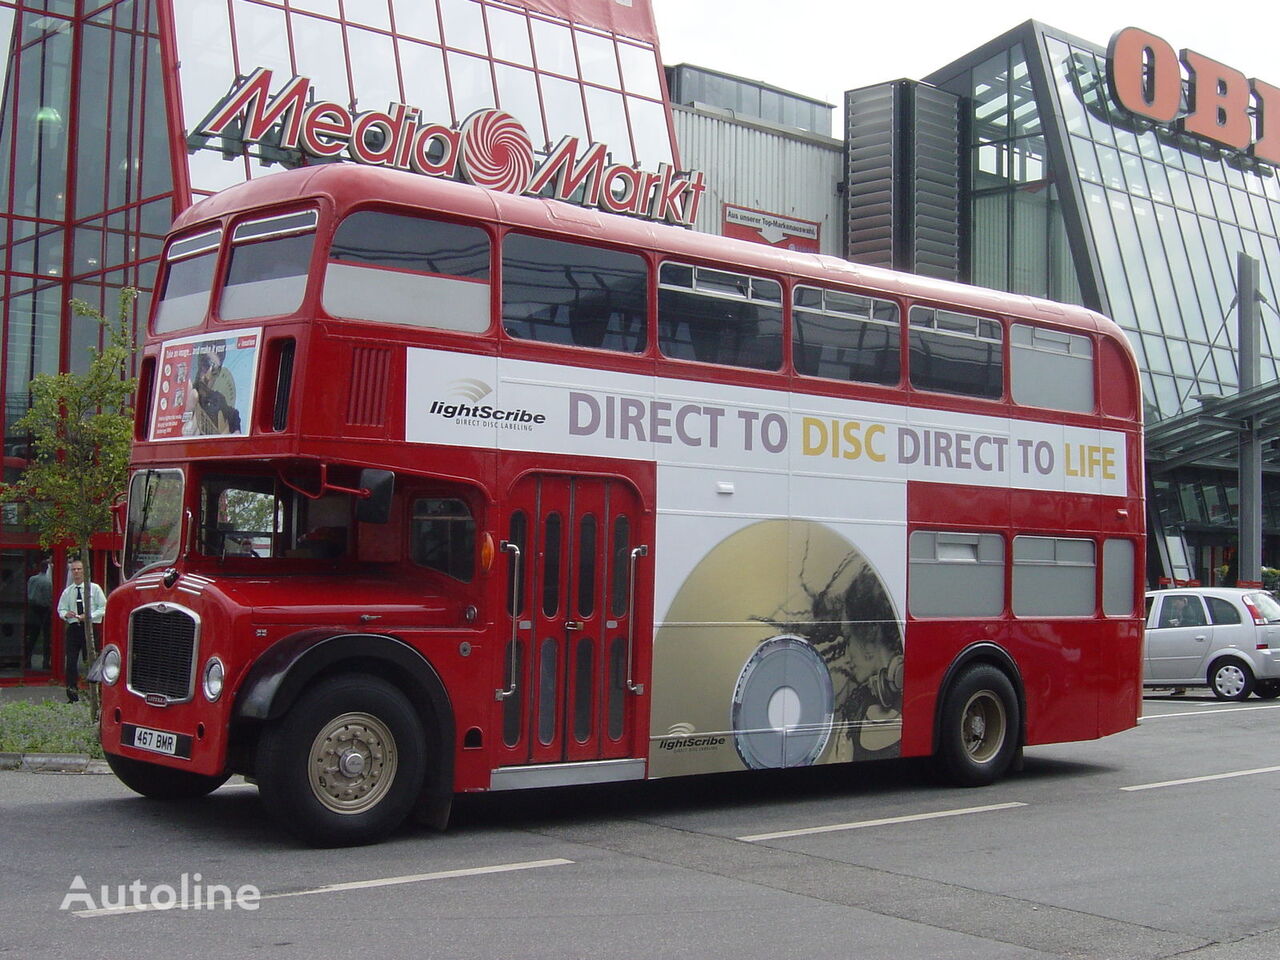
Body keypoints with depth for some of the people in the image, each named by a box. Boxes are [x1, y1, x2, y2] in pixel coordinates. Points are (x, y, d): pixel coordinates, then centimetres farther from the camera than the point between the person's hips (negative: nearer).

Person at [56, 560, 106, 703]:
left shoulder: (94, 588, 2)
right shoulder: (67, 591, 11)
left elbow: (104, 608, 0)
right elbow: (61, 609, 16)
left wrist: (89, 616, -14)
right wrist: (66, 614, -8)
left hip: (90, 627, -3)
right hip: (73, 628, 3)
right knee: (71, 661, -3)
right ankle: (72, 695, 1)